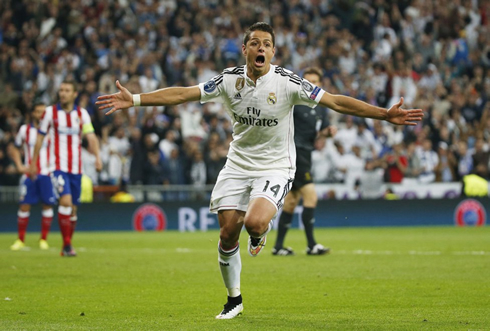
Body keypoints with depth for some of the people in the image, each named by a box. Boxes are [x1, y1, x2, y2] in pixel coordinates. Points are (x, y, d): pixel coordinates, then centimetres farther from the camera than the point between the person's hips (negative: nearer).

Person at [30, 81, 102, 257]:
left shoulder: (82, 114, 5)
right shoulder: (50, 112, 0)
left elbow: (91, 137, -3)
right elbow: (40, 138, 7)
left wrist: (97, 156, -20)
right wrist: (33, 163, 8)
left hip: (76, 168, 3)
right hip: (58, 165, -3)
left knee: (73, 209, 7)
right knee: (66, 199, -22)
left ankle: (67, 246, 20)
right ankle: (67, 245, -19)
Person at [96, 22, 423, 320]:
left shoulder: (287, 82, -15)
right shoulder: (230, 79, -6)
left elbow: (336, 101, -15)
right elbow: (182, 94, -2)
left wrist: (385, 114, -23)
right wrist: (134, 99, -7)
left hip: (276, 167, -3)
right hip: (238, 164, 3)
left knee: (254, 222, -28)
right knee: (228, 232, 0)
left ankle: (262, 231, 13)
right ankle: (234, 299, 22)